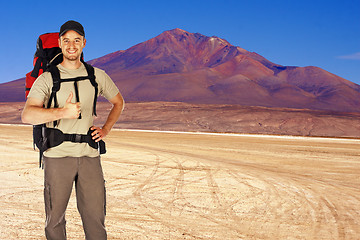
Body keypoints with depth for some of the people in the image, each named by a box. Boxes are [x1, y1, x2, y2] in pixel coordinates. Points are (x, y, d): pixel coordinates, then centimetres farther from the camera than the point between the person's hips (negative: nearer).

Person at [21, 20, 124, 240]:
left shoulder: (97, 76, 9)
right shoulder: (47, 78, -1)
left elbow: (119, 102, 25)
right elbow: (27, 115, -14)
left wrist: (106, 130, 11)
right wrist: (62, 112, -29)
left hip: (89, 155, 2)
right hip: (57, 155, -2)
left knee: (95, 216, 3)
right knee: (55, 218, 5)